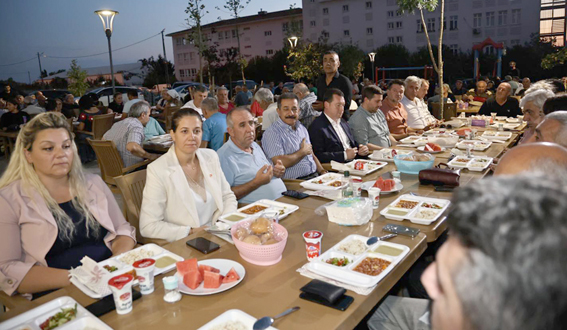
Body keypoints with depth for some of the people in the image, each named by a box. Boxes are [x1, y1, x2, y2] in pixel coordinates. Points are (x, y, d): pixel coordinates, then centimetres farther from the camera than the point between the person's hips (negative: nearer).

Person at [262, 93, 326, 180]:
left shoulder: (302, 128, 18)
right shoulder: (272, 132, -8)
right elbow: (279, 163, -19)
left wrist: (322, 171, 7)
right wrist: (303, 151, -5)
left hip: (314, 176, 8)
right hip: (293, 182, -7)